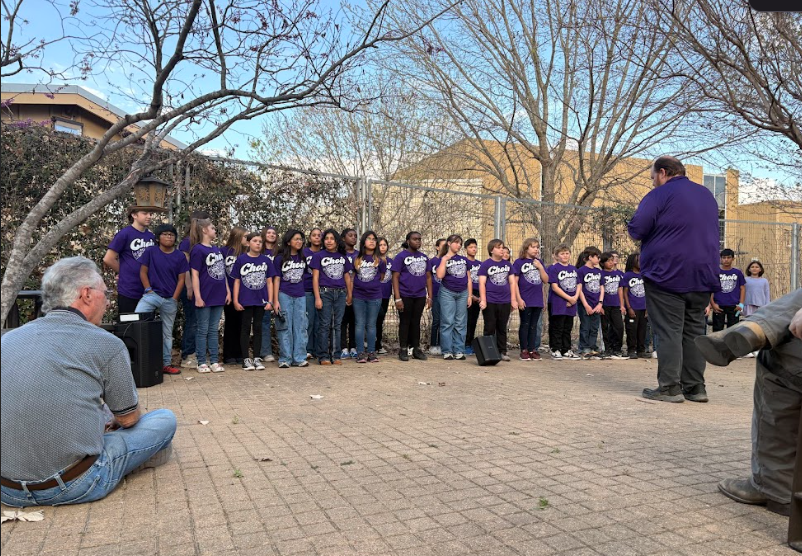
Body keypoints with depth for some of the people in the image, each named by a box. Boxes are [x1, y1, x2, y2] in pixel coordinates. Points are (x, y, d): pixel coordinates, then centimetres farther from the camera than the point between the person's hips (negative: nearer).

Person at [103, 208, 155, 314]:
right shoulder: (125, 233, -8)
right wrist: (125, 272, 2)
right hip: (128, 292, -5)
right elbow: (108, 259, -8)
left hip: (148, 292, 5)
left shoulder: (152, 236, 6)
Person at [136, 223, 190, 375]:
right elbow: (143, 272, 3)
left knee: (167, 333, 10)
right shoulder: (150, 251, 0)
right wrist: (149, 290, -6)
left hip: (170, 299, 1)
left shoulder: (180, 256, 1)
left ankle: (166, 364, 18)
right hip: (152, 294, -1)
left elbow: (181, 279, 2)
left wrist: (174, 299, -4)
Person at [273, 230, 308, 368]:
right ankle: (285, 359, 6)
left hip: (300, 296, 4)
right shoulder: (280, 258, -2)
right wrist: (275, 300, -8)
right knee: (285, 327, 0)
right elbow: (276, 279, -3)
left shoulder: (303, 258, 9)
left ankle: (299, 358, 10)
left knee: (300, 327, 4)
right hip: (284, 295, -4)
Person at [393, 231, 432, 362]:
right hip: (405, 295, -4)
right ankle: (403, 350, 12)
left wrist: (430, 296, 7)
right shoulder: (401, 256, -4)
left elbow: (428, 277, 13)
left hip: (420, 296, 4)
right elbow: (395, 277, -8)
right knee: (405, 322, 4)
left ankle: (416, 349, 19)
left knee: (416, 322, 11)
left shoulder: (424, 257, 10)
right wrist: (398, 298, -15)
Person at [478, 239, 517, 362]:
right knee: (490, 329, 3)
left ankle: (502, 352, 18)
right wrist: (483, 300, -13)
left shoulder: (507, 264, 11)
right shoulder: (485, 265, -2)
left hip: (505, 302, 4)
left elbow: (512, 282, 13)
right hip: (490, 302, -4)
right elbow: (482, 283, -6)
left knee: (502, 329, 11)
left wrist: (513, 299, 7)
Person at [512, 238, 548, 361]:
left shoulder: (539, 262, 12)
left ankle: (532, 350, 16)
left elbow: (546, 280, 8)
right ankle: (524, 350, 8)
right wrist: (519, 299, -12)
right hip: (525, 300, -4)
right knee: (525, 325, 2)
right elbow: (515, 282, -6)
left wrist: (540, 267, -6)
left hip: (538, 300, 5)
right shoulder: (519, 262, -2)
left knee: (533, 326, 10)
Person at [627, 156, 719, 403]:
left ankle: (669, 387, -3)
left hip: (667, 274, -7)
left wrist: (657, 232, 8)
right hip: (703, 276, 7)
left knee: (669, 332, -4)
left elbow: (636, 229, -14)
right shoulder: (707, 195, 17)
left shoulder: (659, 195, -8)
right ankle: (695, 387, 13)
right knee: (694, 331, 10)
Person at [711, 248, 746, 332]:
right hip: (718, 306, -1)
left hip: (734, 306, 1)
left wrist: (741, 304, -1)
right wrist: (712, 304, -7)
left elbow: (742, 288, 9)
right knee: (717, 329, 3)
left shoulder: (738, 273, 7)